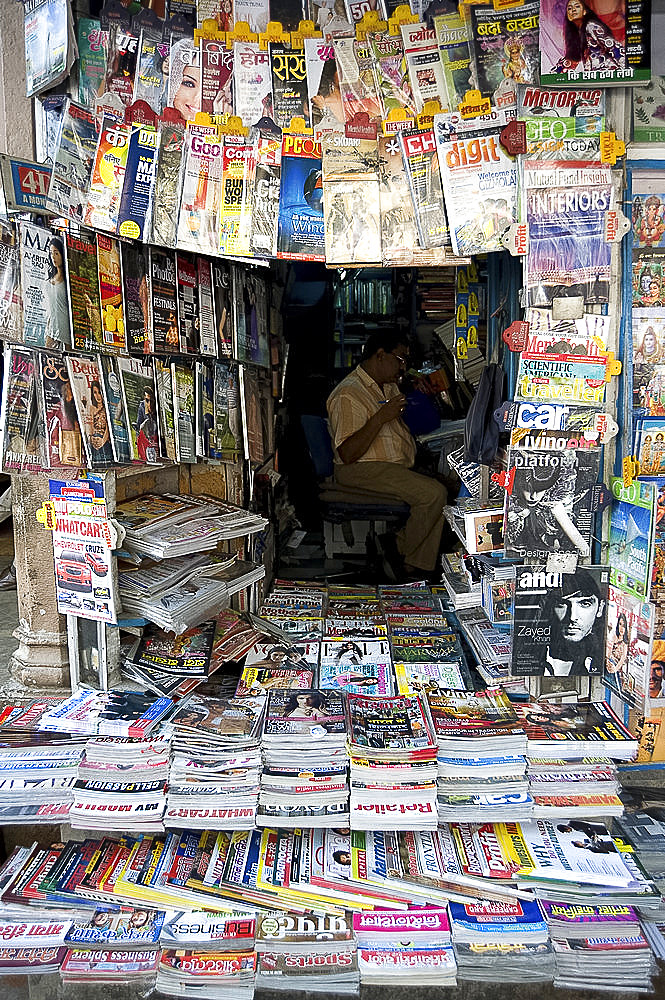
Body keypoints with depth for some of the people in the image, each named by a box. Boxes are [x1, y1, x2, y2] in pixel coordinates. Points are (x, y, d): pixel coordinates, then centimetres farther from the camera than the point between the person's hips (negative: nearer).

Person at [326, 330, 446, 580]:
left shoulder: (389, 387, 18)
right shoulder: (348, 395, -13)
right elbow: (347, 454, -23)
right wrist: (381, 417, -26)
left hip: (400, 466, 10)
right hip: (364, 470, -10)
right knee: (434, 493, -26)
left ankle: (419, 568, -9)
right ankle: (399, 551, -6)